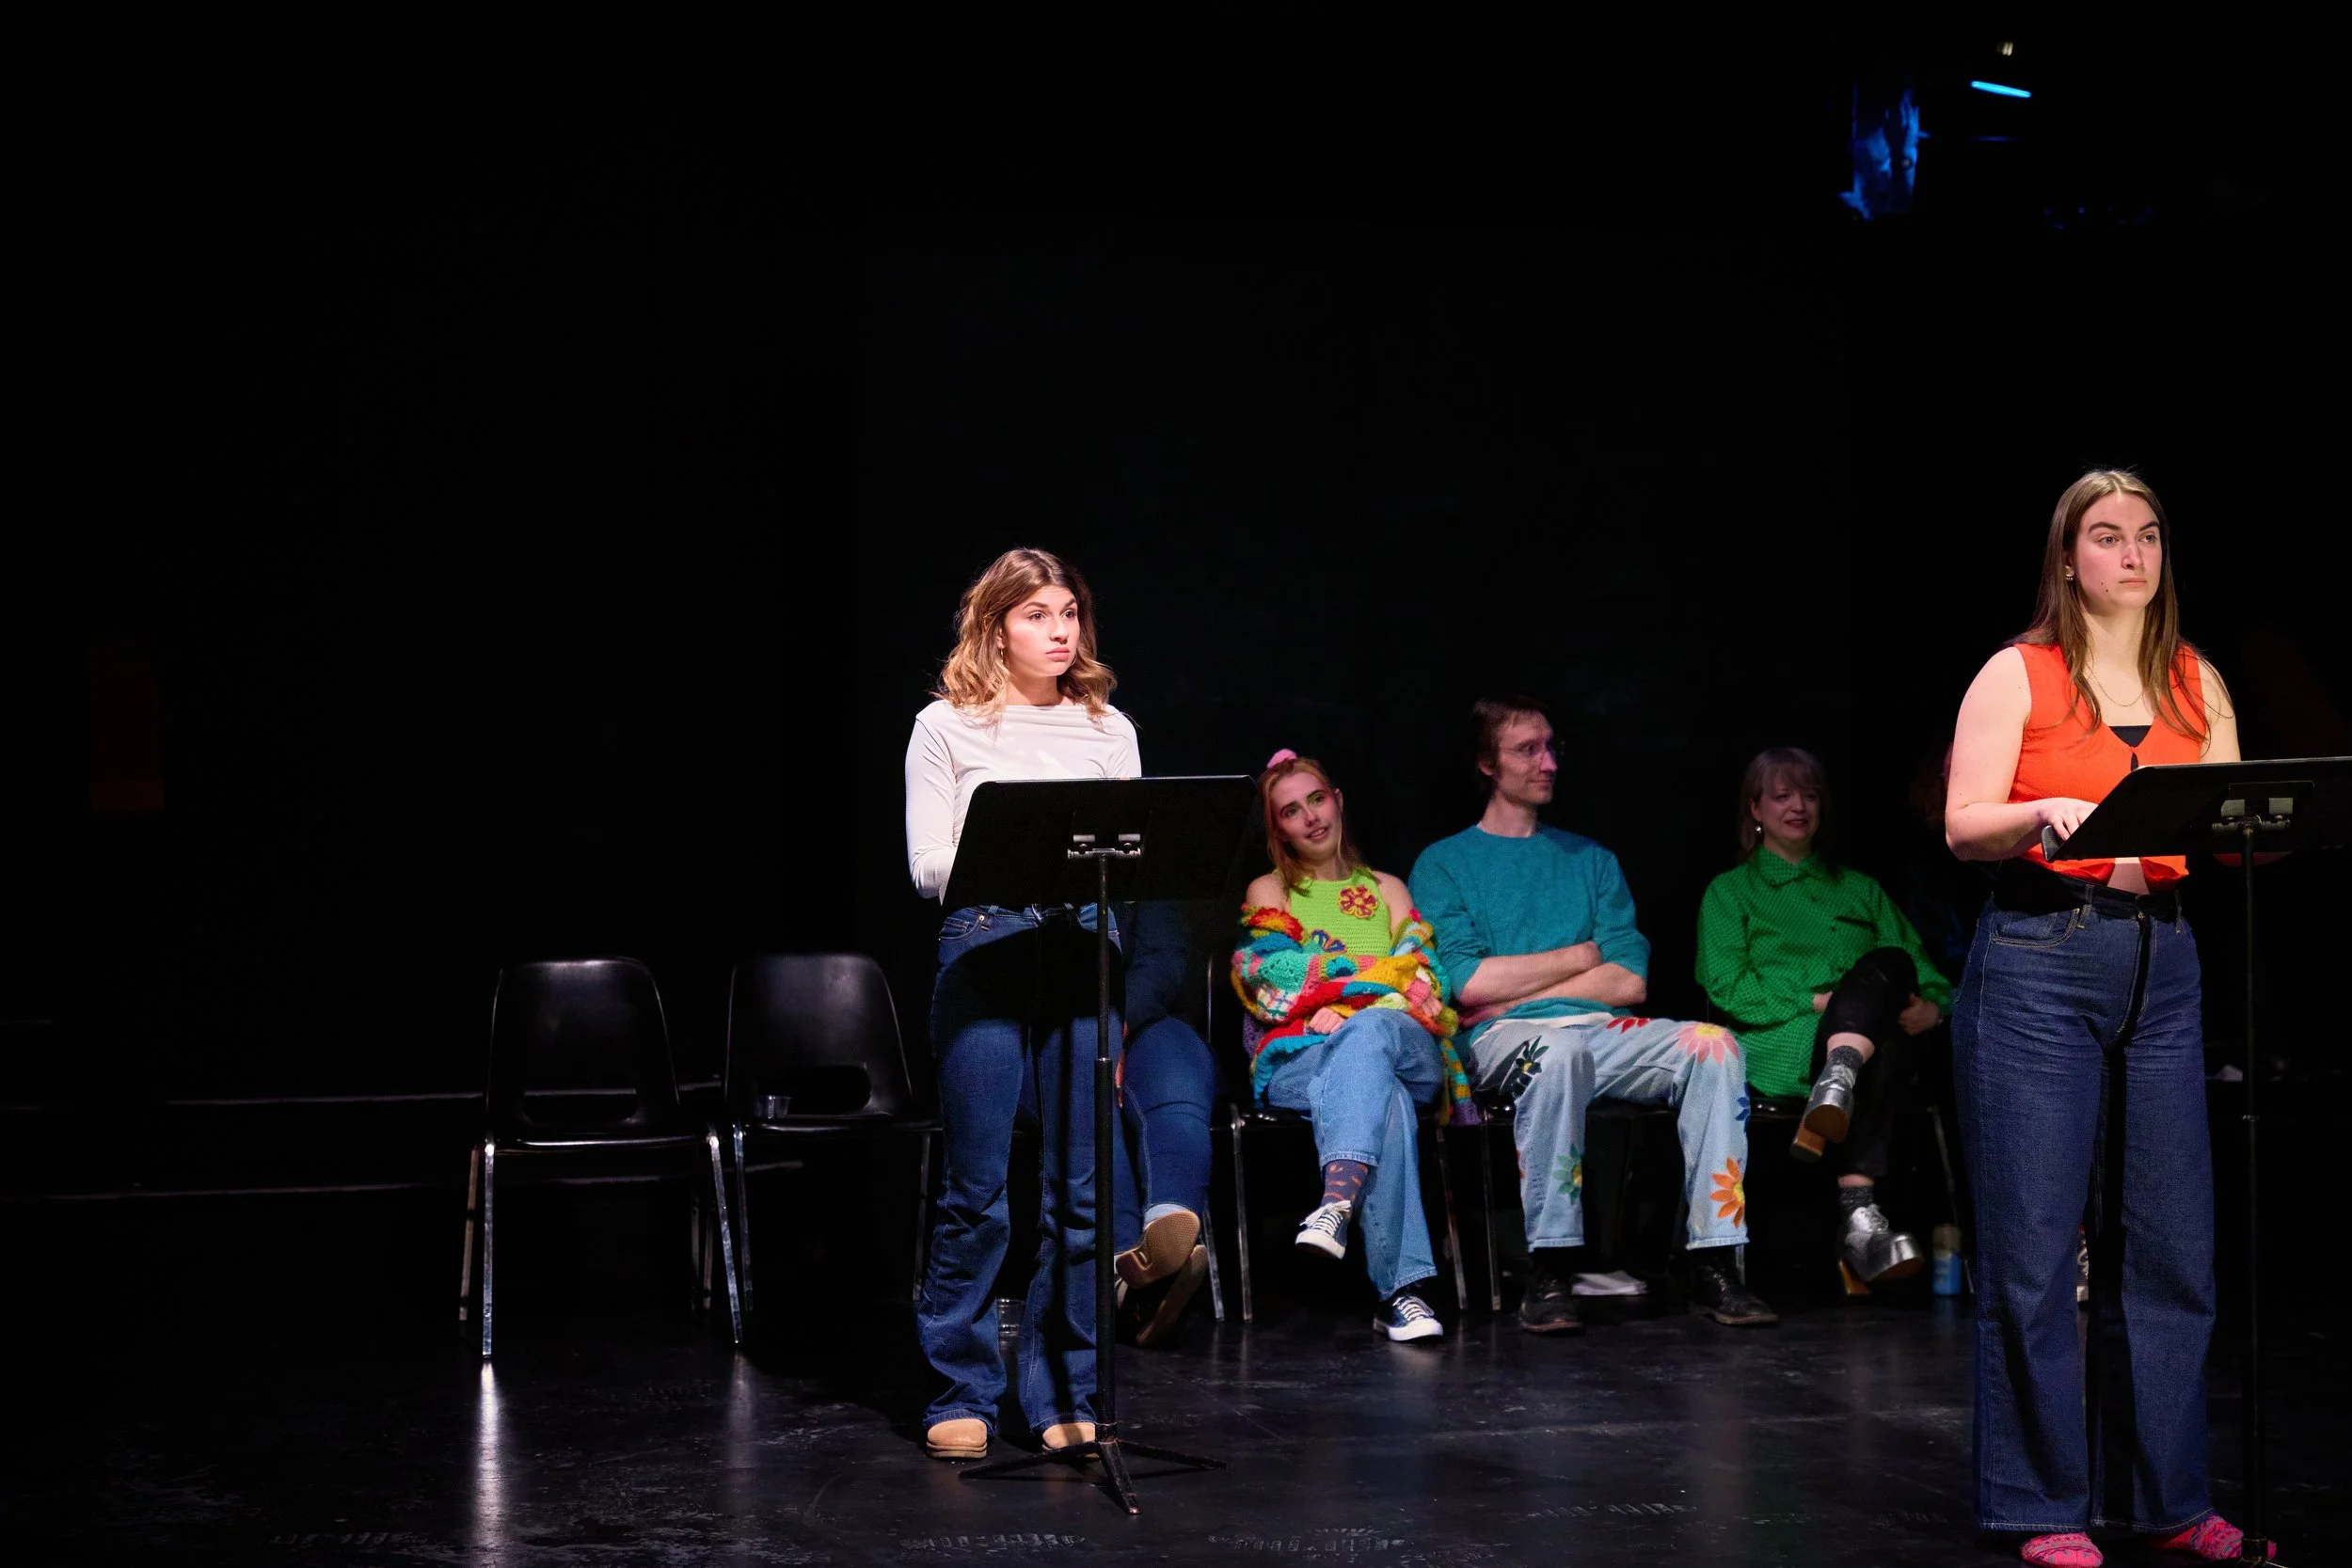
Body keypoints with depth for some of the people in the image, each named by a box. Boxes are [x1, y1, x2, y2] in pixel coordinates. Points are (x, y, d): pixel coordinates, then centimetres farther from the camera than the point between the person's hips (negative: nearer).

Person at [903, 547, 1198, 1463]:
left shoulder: (1108, 729, 14)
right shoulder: (946, 728, 5)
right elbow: (928, 866, -1)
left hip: (1083, 956, 3)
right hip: (984, 951, -3)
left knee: (1080, 1187, 2)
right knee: (977, 1189, -2)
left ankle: (1063, 1397, 11)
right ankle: (961, 1396, 8)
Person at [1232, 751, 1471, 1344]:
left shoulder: (1387, 889, 26)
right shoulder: (1269, 892, 22)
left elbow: (1423, 984, 10)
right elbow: (1268, 976, 2)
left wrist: (1348, 1013, -11)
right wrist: (1384, 974, -2)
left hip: (1408, 1050, 1)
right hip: (1297, 1061, -1)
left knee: (1368, 1032, -40)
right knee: (1383, 1099, -39)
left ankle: (1337, 1200, -61)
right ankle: (1400, 1287, -54)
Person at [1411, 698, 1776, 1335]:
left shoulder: (1590, 859, 23)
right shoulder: (1443, 864, 11)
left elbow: (1630, 981, 8)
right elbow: (1469, 982, -6)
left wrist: (1514, 994, -3)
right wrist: (1583, 955, 2)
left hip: (1603, 1031, 4)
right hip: (1501, 1043, -4)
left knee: (1711, 1043, -25)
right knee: (1560, 1050, -39)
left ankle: (1714, 1264, -26)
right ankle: (1549, 1273, -35)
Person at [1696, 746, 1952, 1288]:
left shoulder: (1860, 890, 32)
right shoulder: (1730, 891, 21)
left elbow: (1927, 975, 21)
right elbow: (1728, 990, 3)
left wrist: (1932, 1006, -6)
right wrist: (1819, 1001, -9)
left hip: (1876, 1041, 3)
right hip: (1781, 1047, -3)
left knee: (1889, 964, -35)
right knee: (1881, 1047, -38)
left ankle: (1839, 1082, -60)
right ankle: (1859, 1217, -57)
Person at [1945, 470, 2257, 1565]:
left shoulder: (2196, 685, 13)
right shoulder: (2019, 675, 1)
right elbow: (1963, 829, -6)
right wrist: (2045, 815, -25)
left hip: (2160, 967, 4)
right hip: (2039, 966, -4)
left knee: (2170, 1245, 4)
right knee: (2033, 1247, -3)